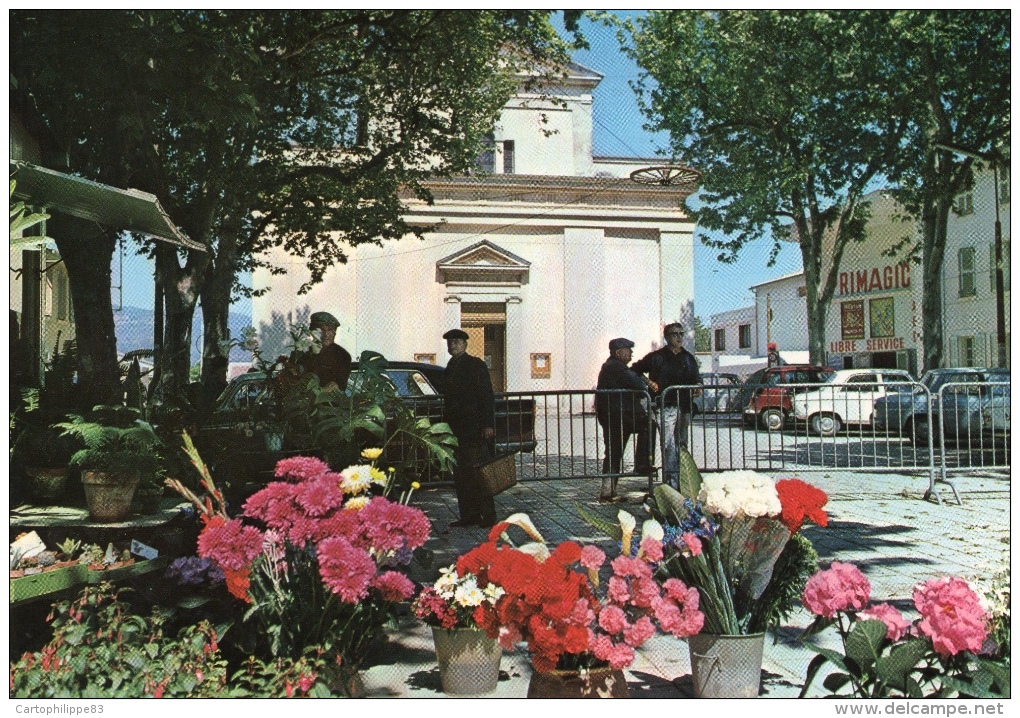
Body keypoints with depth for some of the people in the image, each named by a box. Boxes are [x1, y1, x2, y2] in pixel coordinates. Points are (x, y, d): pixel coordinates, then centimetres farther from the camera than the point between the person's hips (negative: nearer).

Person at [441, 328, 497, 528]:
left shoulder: (476, 365, -3)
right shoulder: (449, 369, 18)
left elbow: (487, 396, -9)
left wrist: (488, 425, -16)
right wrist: (446, 426, 14)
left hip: (475, 428, -7)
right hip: (457, 429, 7)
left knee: (478, 473, -7)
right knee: (461, 474, 6)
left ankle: (488, 515, -3)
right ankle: (469, 515, 10)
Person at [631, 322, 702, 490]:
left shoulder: (688, 358, 17)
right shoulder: (656, 357, 2)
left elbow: (696, 377, 23)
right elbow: (634, 371, 7)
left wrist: (698, 387, 1)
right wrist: (648, 382, -7)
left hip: (684, 406, 6)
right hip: (666, 406, -5)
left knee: (681, 444, 11)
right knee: (669, 444, -14)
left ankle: (680, 481, 19)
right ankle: (671, 483, -15)